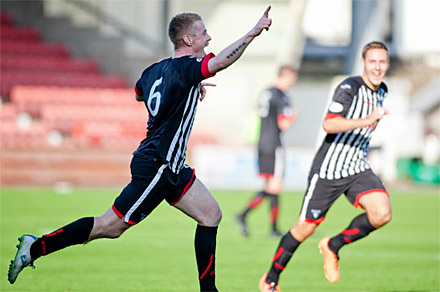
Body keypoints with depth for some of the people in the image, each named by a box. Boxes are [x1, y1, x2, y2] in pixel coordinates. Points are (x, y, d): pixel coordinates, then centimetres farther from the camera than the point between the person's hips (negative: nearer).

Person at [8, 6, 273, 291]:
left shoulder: (155, 70, 9)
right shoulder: (184, 69, -18)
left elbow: (138, 93, 31)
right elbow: (221, 61, -36)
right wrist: (253, 33, -33)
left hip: (171, 169, 10)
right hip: (155, 168, -10)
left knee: (211, 214, 7)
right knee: (110, 227, -4)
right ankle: (36, 247, 4)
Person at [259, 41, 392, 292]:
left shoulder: (382, 91, 8)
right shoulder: (350, 88, -17)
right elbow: (329, 124, -30)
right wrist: (368, 120, -36)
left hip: (358, 168, 6)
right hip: (328, 169, -6)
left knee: (382, 214, -18)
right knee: (305, 228, 2)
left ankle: (333, 246, 4)